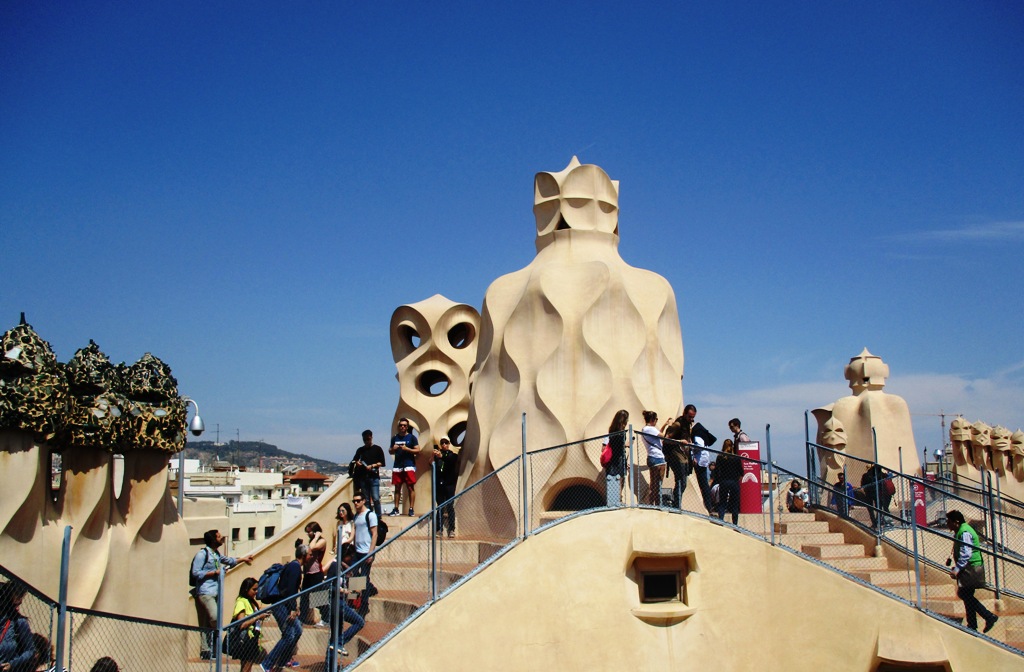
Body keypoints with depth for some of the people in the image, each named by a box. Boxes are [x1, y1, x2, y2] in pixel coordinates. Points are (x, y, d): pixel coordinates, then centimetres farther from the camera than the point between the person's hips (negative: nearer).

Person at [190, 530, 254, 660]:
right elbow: (195, 573, -14)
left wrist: (243, 559, 43)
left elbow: (229, 560, 35)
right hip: (205, 592, -8)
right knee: (215, 617, -22)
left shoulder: (217, 554, 16)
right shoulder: (202, 554, -10)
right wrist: (214, 572, -12)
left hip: (215, 591, 8)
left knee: (209, 623, 7)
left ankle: (205, 650, 9)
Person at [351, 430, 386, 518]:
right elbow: (354, 460, 18)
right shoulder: (360, 450, 15)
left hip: (374, 477, -4)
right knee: (366, 500, 6)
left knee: (375, 498, -11)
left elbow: (382, 463, 1)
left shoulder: (377, 449, 5)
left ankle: (378, 517, -5)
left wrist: (372, 466, -14)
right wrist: (357, 463, -5)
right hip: (363, 477, 4)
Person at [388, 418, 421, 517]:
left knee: (411, 487, -5)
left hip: (409, 465, -4)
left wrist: (407, 449, -16)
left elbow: (417, 450, -2)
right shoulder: (394, 438, 14)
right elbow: (390, 451, 22)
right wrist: (393, 449, -1)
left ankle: (411, 509, -4)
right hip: (397, 466, 4)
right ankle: (396, 509, 10)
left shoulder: (411, 437, 3)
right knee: (397, 488, 6)